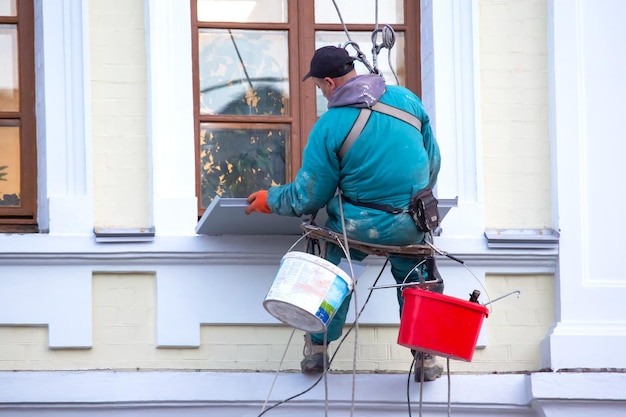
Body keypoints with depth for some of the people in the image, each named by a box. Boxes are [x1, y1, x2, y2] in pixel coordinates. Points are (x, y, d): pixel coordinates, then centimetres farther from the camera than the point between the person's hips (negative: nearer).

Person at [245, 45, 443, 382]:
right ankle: (426, 357, 29)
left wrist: (269, 200, 15)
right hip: (412, 227, 3)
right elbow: (433, 160, 12)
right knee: (413, 275, 31)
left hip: (361, 227, -3)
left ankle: (317, 348, 31)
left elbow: (307, 197, -5)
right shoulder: (406, 99, 1)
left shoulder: (328, 126, -12)